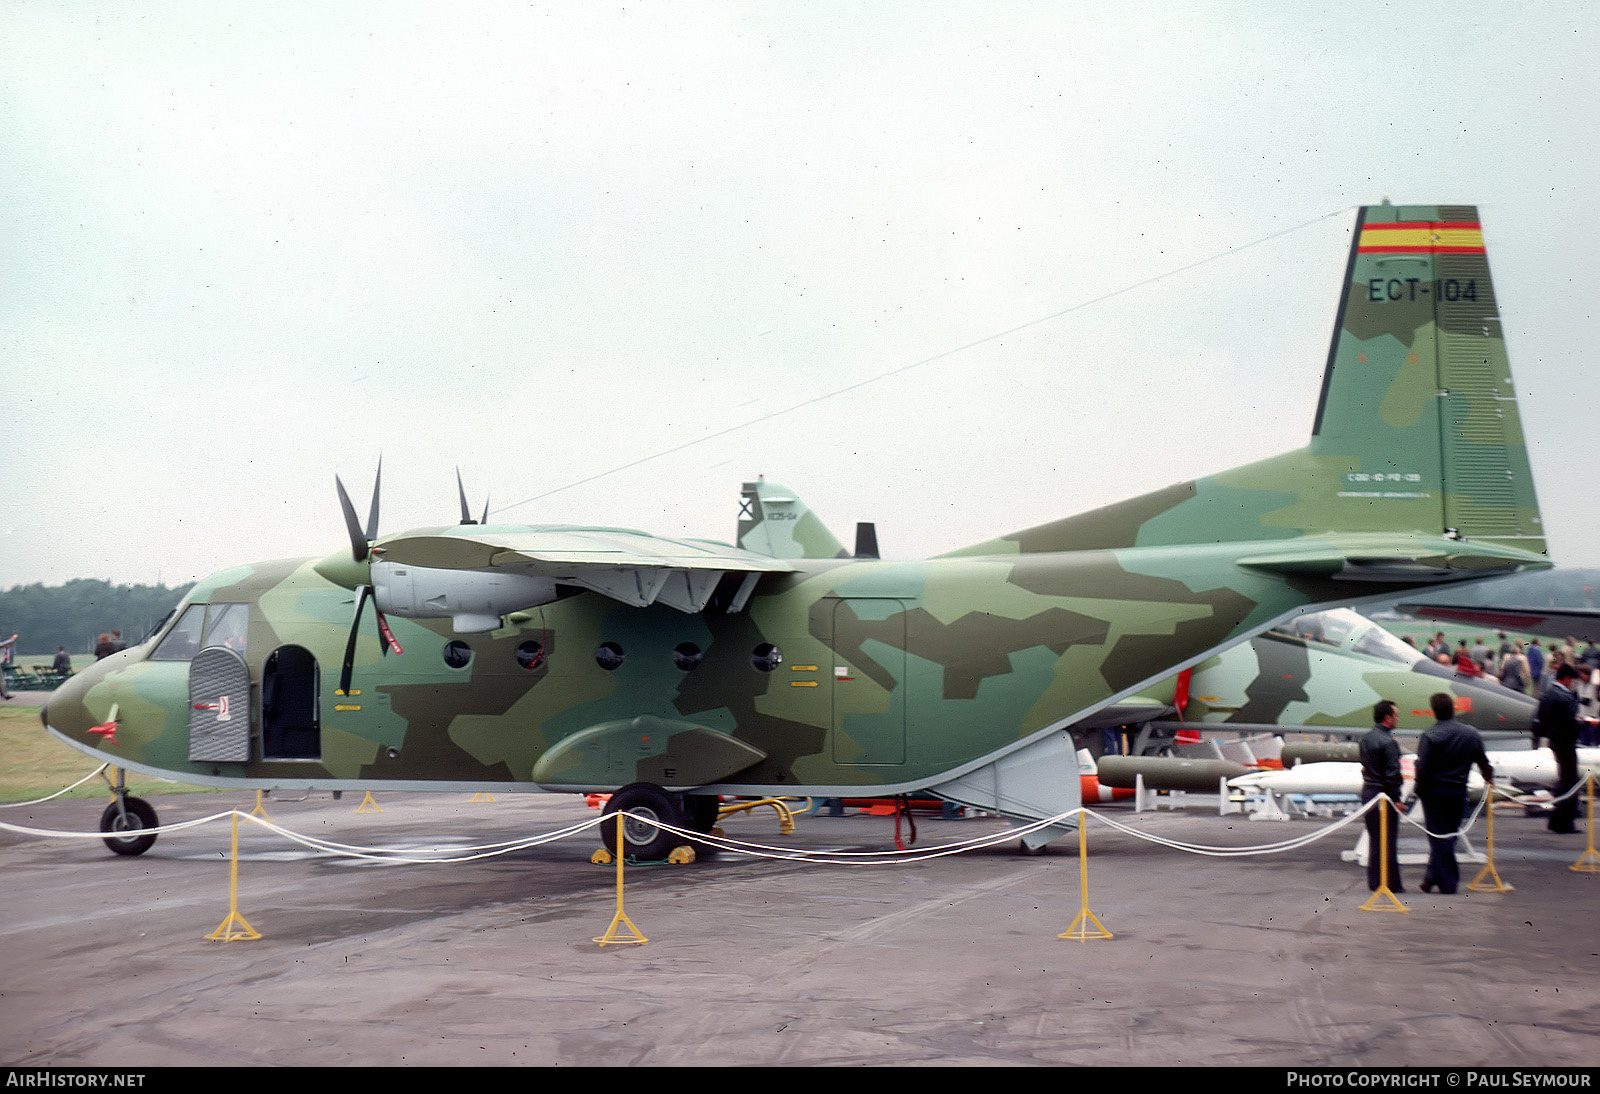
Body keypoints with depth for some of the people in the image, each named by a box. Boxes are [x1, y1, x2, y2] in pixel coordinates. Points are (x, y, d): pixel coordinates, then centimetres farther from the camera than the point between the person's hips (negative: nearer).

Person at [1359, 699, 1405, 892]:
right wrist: (1396, 800, -14)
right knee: (1388, 840, -2)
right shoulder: (1388, 742, -17)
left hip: (1367, 791, 8)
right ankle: (1391, 883, 1)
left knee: (1374, 838, 14)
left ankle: (1374, 881, 17)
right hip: (1384, 796, -8)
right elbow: (1392, 774, -18)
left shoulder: (1366, 739, 9)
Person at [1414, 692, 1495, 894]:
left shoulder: (1430, 735, -14)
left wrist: (1420, 789, -3)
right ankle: (1433, 876, 18)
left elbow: (1422, 767, -16)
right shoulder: (1471, 733, 2)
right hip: (1459, 791, 4)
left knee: (1439, 836, 2)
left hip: (1434, 791, -4)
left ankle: (1447, 882, 2)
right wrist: (1489, 779, 33)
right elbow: (1482, 762, 14)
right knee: (1448, 835, 15)